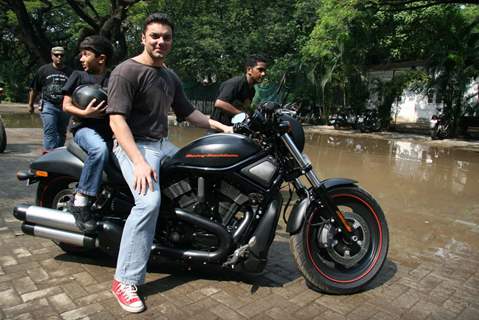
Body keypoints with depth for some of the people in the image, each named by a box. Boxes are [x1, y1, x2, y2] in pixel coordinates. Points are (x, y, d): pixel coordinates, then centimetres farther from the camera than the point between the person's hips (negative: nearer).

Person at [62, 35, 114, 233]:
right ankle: (80, 202, -28)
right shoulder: (78, 76, 11)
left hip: (109, 129, 4)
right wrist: (84, 113, -13)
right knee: (100, 149, -36)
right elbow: (66, 105, 6)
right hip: (85, 128, -3)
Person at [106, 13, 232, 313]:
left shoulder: (171, 76, 16)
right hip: (134, 145, -9)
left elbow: (187, 112, 20)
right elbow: (117, 119, -19)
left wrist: (222, 126, 9)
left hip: (163, 144, 9)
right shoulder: (126, 71, -10)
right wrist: (139, 161, -30)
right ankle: (126, 280, -19)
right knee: (149, 201, -31)